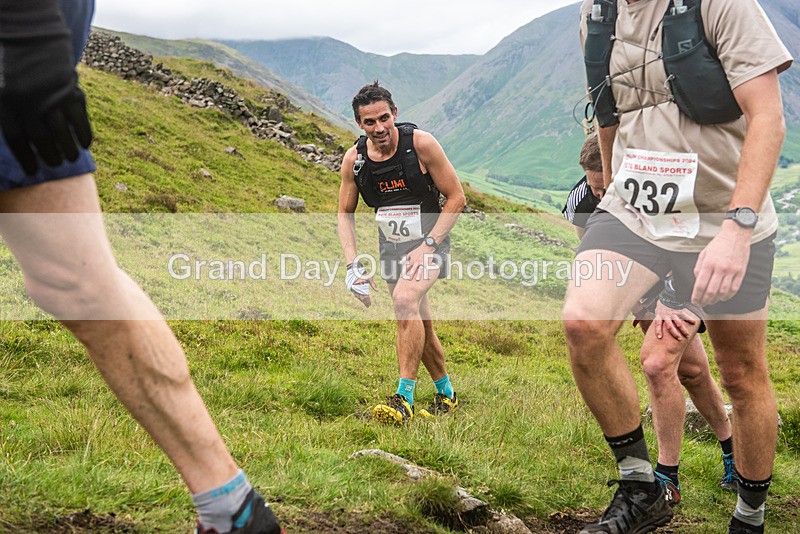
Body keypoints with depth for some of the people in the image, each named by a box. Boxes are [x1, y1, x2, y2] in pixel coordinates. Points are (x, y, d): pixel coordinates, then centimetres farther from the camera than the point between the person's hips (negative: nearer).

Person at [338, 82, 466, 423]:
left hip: (429, 241, -5)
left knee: (406, 300, -30)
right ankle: (446, 394, 33)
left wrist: (427, 245, -19)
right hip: (392, 247, 5)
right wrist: (353, 266, -8)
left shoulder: (420, 143, -18)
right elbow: (345, 213, 5)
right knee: (419, 323, 12)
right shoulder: (354, 159, -7)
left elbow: (457, 198, -12)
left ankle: (404, 397, -25)